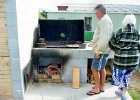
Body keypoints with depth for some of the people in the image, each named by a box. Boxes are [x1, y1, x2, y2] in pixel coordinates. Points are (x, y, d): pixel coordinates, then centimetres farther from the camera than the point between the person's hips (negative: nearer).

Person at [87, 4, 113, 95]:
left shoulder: (104, 20, -17)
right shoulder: (105, 20, 16)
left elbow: (104, 38, -25)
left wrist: (98, 51, -22)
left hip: (101, 51, -10)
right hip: (103, 50, 10)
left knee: (94, 69, -3)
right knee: (101, 69, 15)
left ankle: (97, 89, 8)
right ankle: (101, 87, 26)